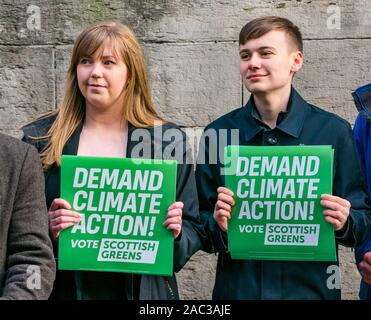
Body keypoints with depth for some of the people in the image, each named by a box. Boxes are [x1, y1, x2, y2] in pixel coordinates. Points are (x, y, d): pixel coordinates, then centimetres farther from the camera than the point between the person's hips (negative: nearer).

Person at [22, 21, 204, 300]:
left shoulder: (169, 140, -1)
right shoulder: (40, 139, -1)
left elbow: (194, 230, 2)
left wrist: (175, 232, -18)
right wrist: (46, 229, -19)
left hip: (143, 290, 0)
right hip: (64, 289, 0)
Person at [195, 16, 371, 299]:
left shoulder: (333, 131, -5)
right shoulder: (218, 133, -2)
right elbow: (200, 221, 3)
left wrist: (344, 222, -20)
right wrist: (218, 225, -16)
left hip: (311, 287, -1)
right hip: (237, 287, 1)